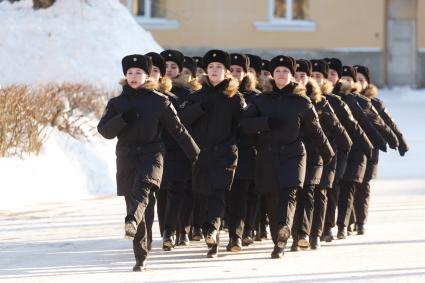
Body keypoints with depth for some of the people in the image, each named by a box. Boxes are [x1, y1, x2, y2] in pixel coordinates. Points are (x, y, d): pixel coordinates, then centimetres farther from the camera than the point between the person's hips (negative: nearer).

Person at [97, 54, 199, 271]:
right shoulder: (117, 103, 10)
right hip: (126, 156, 3)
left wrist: (194, 154, 12)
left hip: (151, 153, -2)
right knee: (132, 202, 2)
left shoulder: (159, 101, 4)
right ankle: (141, 259, 7)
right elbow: (104, 131, 1)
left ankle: (132, 221, -59)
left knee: (142, 188, -32)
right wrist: (123, 119, -15)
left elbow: (177, 129, 9)